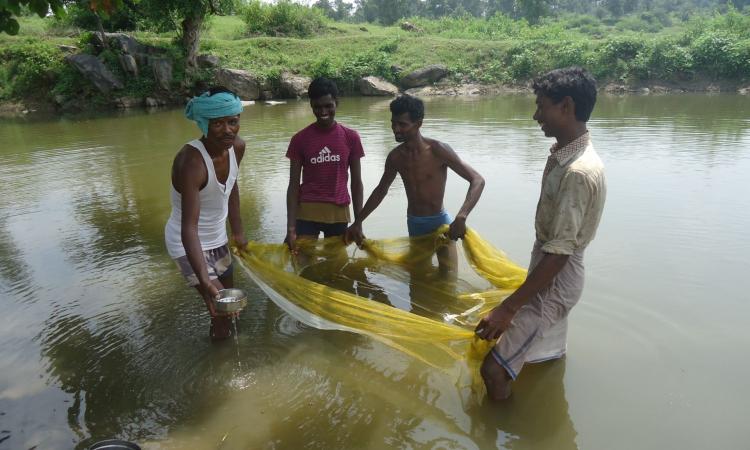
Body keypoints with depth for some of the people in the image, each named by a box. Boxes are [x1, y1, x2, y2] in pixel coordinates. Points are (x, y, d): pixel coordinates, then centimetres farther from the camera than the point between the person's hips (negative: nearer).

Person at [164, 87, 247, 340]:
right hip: (188, 245, -7)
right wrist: (205, 282, -50)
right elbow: (189, 228, -40)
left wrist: (238, 232, 8)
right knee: (222, 309, -9)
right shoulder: (192, 161, -34)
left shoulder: (237, 147, -12)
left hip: (217, 238, 8)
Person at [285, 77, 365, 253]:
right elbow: (293, 185, -2)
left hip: (339, 213, 1)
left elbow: (356, 183, 3)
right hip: (307, 212, -1)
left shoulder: (351, 137, 0)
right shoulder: (300, 139, -2)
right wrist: (291, 228, -9)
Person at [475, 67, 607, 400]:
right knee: (548, 360, 25)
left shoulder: (579, 172, -27)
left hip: (554, 284, -10)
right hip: (549, 276, 10)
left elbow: (559, 252, -29)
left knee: (494, 369, -6)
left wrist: (508, 308, -28)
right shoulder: (563, 154, 4)